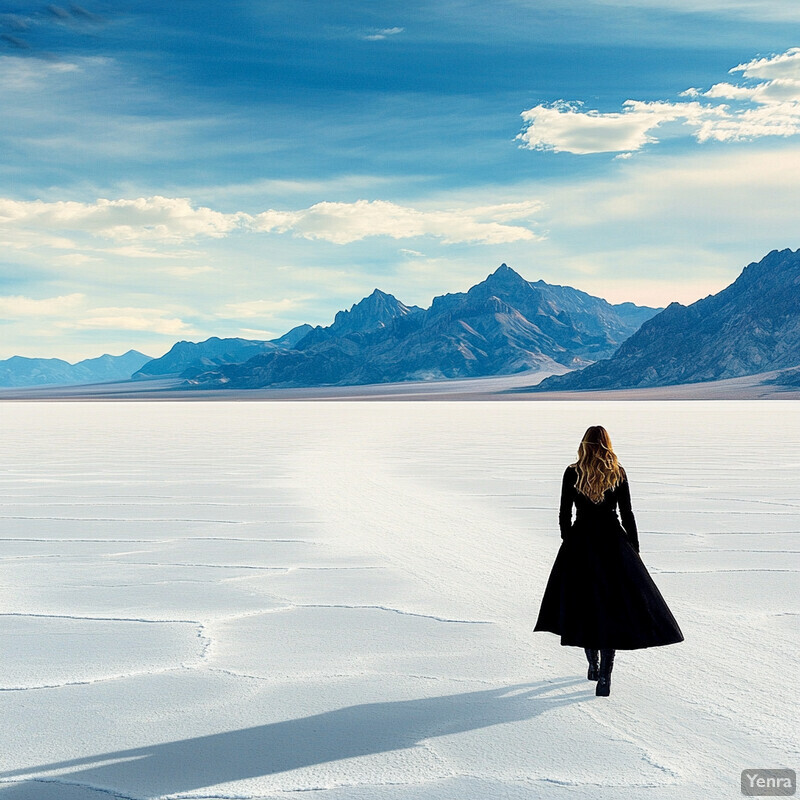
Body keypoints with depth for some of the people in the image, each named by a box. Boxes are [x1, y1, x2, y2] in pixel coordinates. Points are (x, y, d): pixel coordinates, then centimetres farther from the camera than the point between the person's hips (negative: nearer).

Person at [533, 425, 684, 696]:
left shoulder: (572, 473, -3)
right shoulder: (618, 474, -2)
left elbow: (564, 514, 0)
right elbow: (627, 515, 0)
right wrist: (635, 550, 9)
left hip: (580, 542, 1)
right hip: (612, 542, -1)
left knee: (584, 604, 16)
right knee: (612, 607, 1)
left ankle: (594, 665, 27)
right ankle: (604, 677, -8)